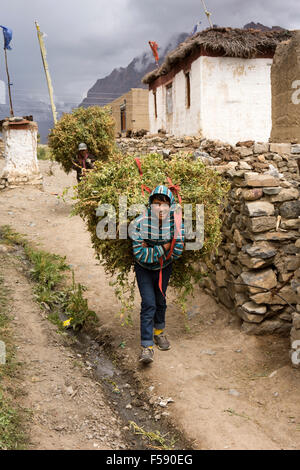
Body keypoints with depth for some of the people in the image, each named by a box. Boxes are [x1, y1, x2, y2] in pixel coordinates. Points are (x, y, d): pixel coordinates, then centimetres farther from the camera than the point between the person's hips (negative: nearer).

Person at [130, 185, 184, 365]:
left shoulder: (176, 222, -21)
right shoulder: (141, 223, -27)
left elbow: (177, 252, -18)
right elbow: (139, 254, -27)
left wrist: (151, 250, -21)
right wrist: (162, 248, -27)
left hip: (164, 268, 3)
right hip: (144, 269, -3)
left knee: (160, 300, 20)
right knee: (149, 304, -11)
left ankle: (159, 331, 45)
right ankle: (147, 346, -3)